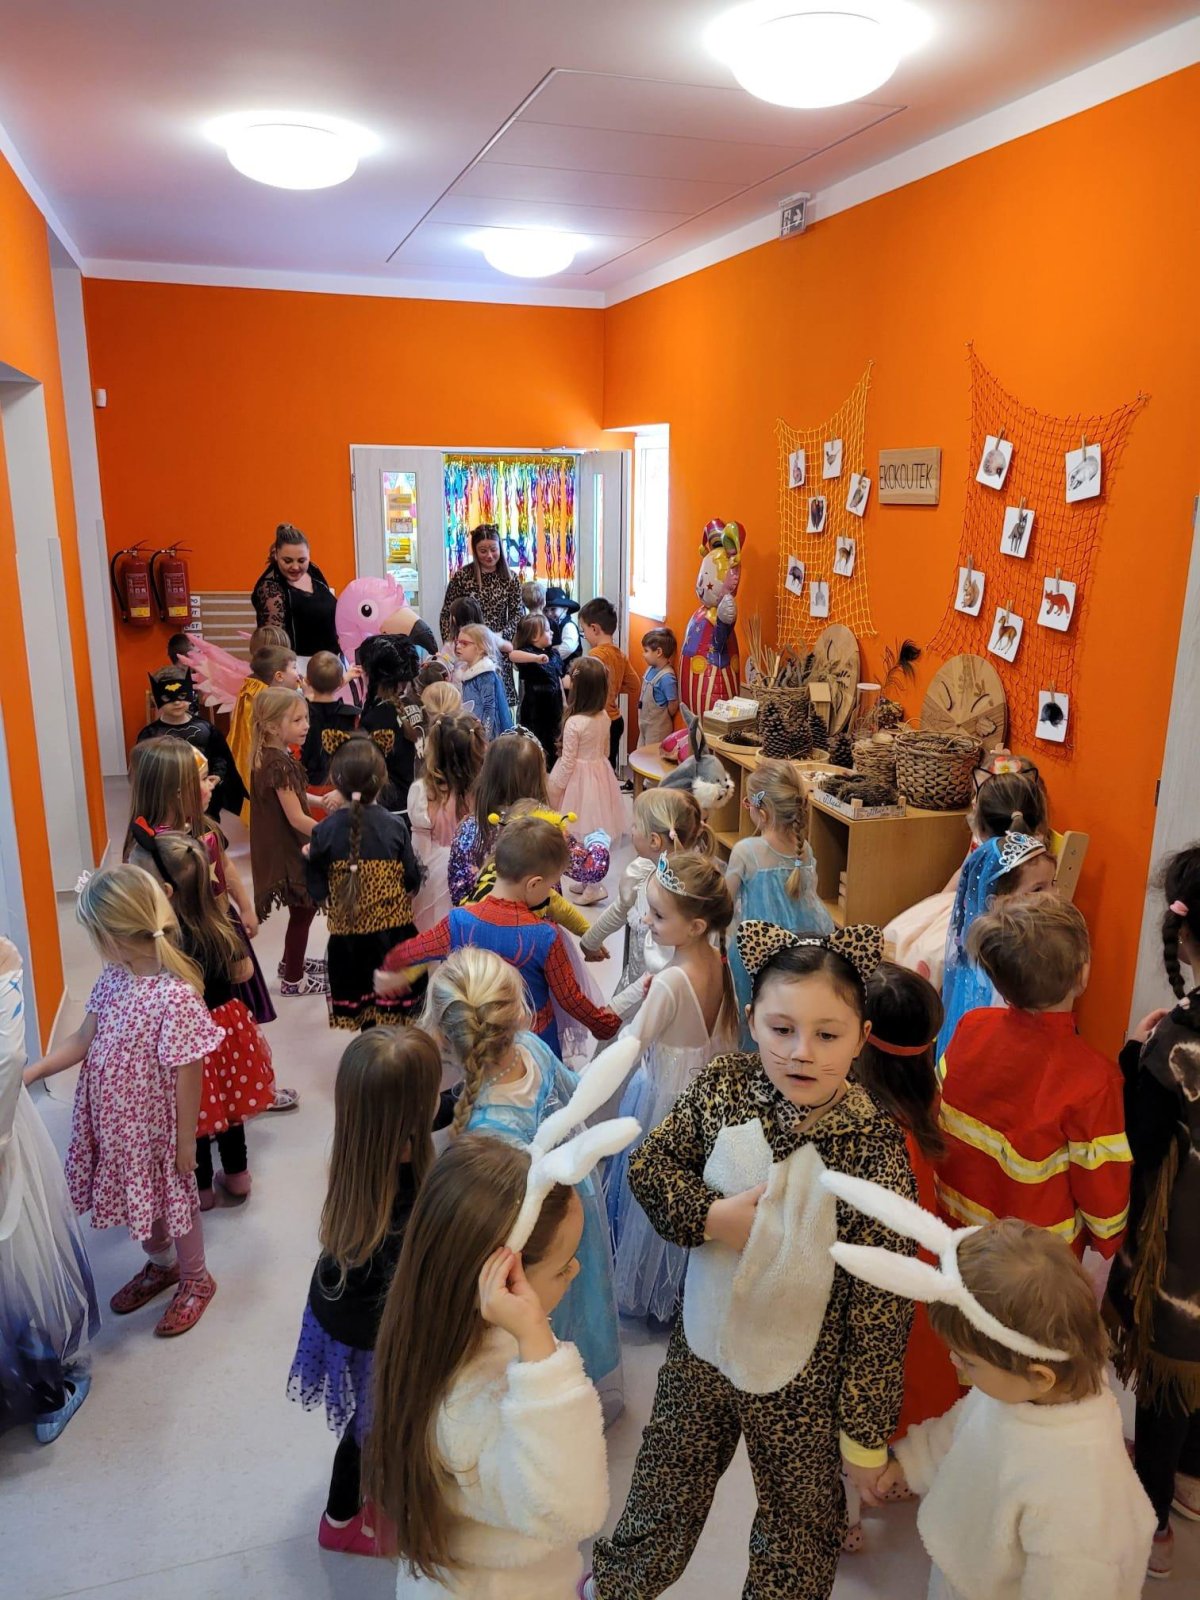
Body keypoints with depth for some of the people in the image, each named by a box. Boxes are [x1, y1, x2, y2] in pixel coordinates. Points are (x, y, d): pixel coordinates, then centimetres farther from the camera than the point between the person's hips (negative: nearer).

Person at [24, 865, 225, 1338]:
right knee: (139, 1200, 26)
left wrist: (186, 1140, -14)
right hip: (114, 1120, 7)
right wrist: (29, 1072, -3)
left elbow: (186, 1076, -23)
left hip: (155, 1127, -7)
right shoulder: (114, 977, -8)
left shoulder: (176, 997, -32)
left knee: (173, 1201, 17)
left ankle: (196, 1280, 42)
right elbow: (83, 1040, 4)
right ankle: (160, 1265, 53)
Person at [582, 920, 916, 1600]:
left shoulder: (875, 1148, -27)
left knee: (799, 1525, 25)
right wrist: (710, 1214, -23)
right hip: (702, 1347, 3)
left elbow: (882, 1311, -19)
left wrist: (867, 1431, -10)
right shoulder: (722, 1086, -17)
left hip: (802, 1386, -3)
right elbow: (649, 1165, -5)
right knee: (663, 1489, 27)